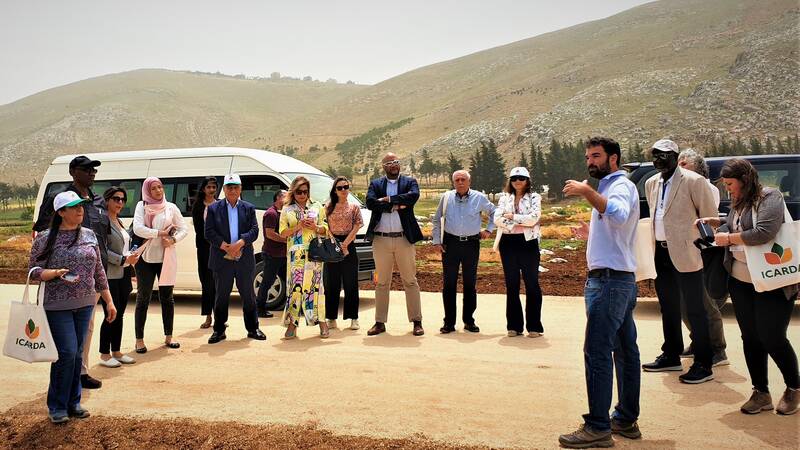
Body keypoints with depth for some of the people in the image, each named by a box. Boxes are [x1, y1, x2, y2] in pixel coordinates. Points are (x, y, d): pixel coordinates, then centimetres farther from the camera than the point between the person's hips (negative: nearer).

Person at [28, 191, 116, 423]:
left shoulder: (89, 235, 7)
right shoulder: (45, 238, -6)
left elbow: (99, 271, 12)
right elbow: (34, 271, -3)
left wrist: (109, 301, 11)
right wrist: (56, 273, -23)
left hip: (85, 304, 4)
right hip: (58, 306, -4)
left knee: (77, 354, 10)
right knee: (66, 353, -7)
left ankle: (73, 402, 23)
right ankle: (57, 406, 11)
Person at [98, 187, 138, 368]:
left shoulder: (119, 221, 17)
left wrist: (132, 256, 8)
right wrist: (124, 260, -18)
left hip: (124, 275, 9)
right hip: (110, 276, -8)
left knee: (119, 314, 12)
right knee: (111, 315, -3)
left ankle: (116, 352, 21)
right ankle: (104, 355, 8)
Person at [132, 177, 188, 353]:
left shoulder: (171, 207, 5)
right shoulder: (142, 206, 0)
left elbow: (183, 229, 4)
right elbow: (138, 229, -13)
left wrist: (173, 239, -13)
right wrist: (160, 233, -14)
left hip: (166, 258, 2)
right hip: (146, 258, -2)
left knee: (167, 297, 8)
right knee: (143, 298, 3)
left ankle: (168, 337, 17)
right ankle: (139, 340, 10)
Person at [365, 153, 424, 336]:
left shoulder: (410, 182, 7)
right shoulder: (375, 184, 9)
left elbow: (414, 196, -15)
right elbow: (370, 203, -9)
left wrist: (388, 199, -13)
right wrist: (396, 205, -12)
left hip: (404, 239, -1)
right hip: (381, 240, 1)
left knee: (410, 281, 4)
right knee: (382, 283, 9)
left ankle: (417, 322, 12)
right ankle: (380, 322, 17)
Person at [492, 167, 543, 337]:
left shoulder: (534, 197, 4)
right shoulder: (504, 198, 12)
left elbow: (533, 218, -12)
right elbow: (497, 218, -3)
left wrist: (512, 217, -8)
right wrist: (522, 221, -12)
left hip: (528, 242, -3)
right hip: (508, 243, 3)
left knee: (532, 283, -2)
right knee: (511, 285, 6)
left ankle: (534, 326, 4)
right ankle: (514, 325, 13)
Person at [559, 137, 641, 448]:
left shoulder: (621, 185, -10)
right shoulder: (611, 186, 21)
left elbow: (619, 215, -34)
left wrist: (587, 192, -34)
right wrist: (592, 232, 21)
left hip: (610, 280, -11)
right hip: (621, 280, 11)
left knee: (597, 352, -10)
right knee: (625, 351, 14)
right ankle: (627, 420, 24)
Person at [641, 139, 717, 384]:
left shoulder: (694, 181, -10)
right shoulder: (651, 183, 10)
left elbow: (710, 218, -6)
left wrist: (701, 244, -4)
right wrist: (653, 247, 13)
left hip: (685, 255, -7)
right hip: (661, 254, 7)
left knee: (694, 310, 0)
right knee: (668, 308, 17)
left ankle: (703, 364, 10)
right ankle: (671, 356, 31)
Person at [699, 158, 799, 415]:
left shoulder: (770, 197, -12)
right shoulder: (738, 203, 11)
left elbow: (764, 233, -26)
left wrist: (728, 237, -15)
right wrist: (716, 222, 9)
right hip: (740, 281, 7)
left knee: (772, 338, -2)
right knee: (750, 338, 10)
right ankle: (761, 394, 21)